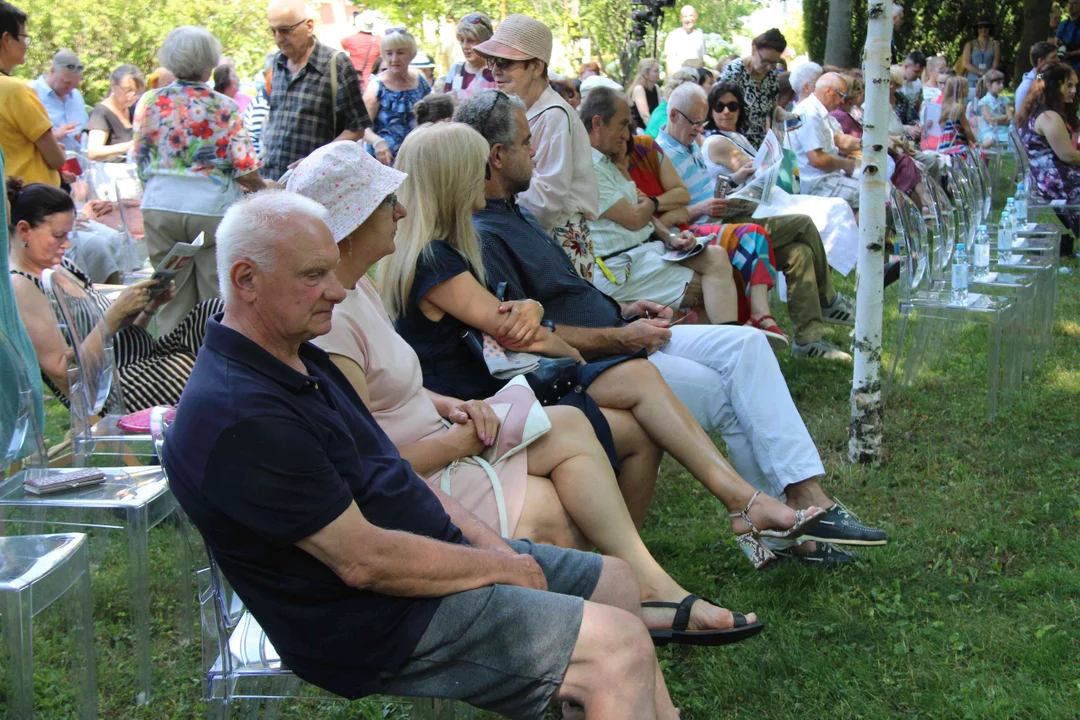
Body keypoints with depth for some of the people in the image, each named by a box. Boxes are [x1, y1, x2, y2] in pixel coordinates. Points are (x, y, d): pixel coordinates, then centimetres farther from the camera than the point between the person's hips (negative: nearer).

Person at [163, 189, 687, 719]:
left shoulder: (302, 360, 9)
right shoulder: (239, 418, -25)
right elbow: (364, 561, -25)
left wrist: (487, 541, 2)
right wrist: (498, 566, -13)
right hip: (379, 624, -10)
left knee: (615, 582, 13)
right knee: (621, 647, -15)